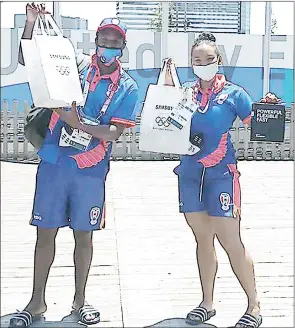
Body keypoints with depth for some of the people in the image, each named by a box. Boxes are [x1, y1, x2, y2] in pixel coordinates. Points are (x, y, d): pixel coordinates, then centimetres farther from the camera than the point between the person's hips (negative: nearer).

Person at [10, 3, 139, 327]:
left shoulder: (127, 87, 1)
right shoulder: (75, 64, 2)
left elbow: (113, 133, -8)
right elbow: (25, 59, 1)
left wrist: (77, 123, -21)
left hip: (91, 170, 0)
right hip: (54, 163, 0)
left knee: (84, 236, 10)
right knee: (45, 232, 6)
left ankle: (79, 300, 26)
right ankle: (37, 301, 19)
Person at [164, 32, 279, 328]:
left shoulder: (232, 93, -2)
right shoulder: (185, 92, 8)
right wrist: (168, 89, -4)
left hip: (221, 174, -4)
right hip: (190, 173, 4)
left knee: (231, 242, -6)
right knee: (203, 240, 13)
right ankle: (207, 303, 25)